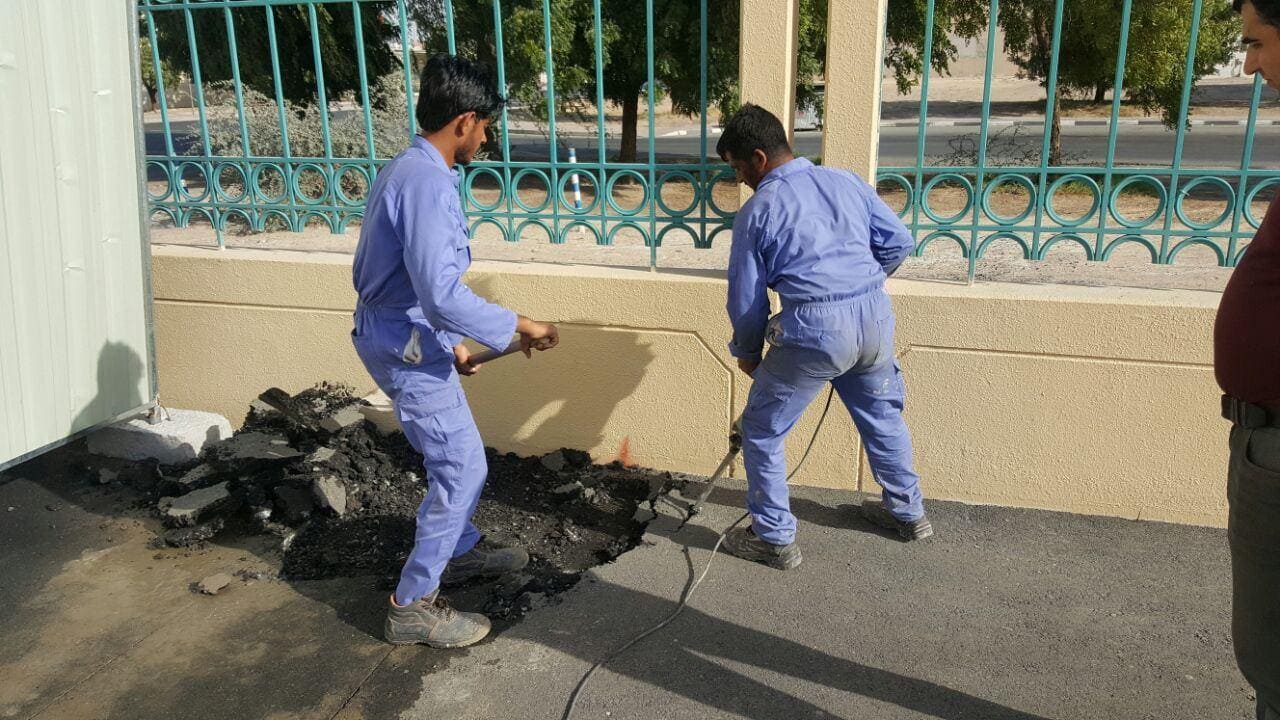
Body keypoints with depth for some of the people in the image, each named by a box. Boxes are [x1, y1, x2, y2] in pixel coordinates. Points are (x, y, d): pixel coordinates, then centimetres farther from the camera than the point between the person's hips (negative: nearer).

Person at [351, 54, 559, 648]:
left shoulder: (408, 170, 10)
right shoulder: (427, 183, -24)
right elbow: (442, 294, -31)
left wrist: (451, 344, 20)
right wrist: (514, 326, -19)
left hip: (402, 338, 10)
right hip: (409, 349, -10)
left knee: (457, 458, 24)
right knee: (462, 468, -2)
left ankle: (458, 552, 43)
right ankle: (413, 605, 8)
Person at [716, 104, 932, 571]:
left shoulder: (758, 210, -1)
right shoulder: (845, 181, 12)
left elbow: (746, 298, 4)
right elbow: (899, 243, 12)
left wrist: (747, 352, 21)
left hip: (814, 330, -6)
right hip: (875, 317, 6)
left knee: (761, 431, 12)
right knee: (882, 414, 28)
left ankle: (775, 539, 19)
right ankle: (908, 512, 43)